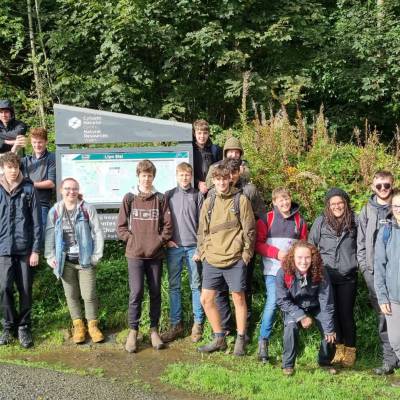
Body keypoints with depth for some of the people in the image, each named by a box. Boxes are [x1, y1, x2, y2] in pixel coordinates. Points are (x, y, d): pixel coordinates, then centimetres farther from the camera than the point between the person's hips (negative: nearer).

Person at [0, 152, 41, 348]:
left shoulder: (29, 189, 0)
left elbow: (36, 221, 0)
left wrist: (36, 249, -4)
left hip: (25, 248, 0)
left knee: (26, 290, 5)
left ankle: (23, 326, 20)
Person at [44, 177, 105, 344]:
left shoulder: (88, 209, -6)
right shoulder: (55, 211, 1)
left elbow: (97, 232, -5)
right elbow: (50, 235, 4)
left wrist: (97, 255, -9)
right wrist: (50, 256, -4)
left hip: (85, 260, -2)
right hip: (65, 261, 2)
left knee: (89, 295, 0)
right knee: (71, 295, 10)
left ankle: (92, 325, 17)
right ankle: (78, 325, 24)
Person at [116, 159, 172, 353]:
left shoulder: (160, 199, 5)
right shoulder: (129, 198, 3)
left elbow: (167, 224, 5)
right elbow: (121, 226, 4)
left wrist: (160, 240, -4)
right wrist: (132, 239, -5)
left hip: (156, 254, 2)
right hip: (135, 254, -1)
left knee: (155, 293, 8)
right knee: (136, 293, -5)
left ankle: (154, 330, 19)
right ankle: (133, 332, 7)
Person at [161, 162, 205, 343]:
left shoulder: (198, 196, 5)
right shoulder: (169, 195, 9)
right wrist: (166, 239, -2)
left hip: (193, 246, -1)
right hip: (173, 247, 1)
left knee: (196, 285, 3)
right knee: (174, 286, 4)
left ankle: (198, 324, 10)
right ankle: (175, 324, 12)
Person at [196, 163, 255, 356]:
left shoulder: (241, 200, -3)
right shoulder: (208, 202, 9)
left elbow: (249, 230, -3)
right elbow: (202, 230, 14)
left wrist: (246, 254, -6)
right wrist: (203, 253, 7)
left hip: (235, 259, -4)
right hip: (211, 260, 5)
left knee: (239, 298, 5)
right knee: (206, 299, 6)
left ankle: (240, 340, 18)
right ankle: (219, 339, 20)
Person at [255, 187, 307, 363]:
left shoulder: (299, 221, 9)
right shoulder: (267, 219, 2)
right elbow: (258, 243, 0)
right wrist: (277, 253, -12)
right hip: (273, 270, -3)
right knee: (272, 303, -13)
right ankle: (263, 341, -5)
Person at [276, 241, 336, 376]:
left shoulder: (320, 274, -24)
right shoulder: (284, 273, -26)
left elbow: (326, 303, -19)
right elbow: (282, 300, -16)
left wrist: (329, 329, -19)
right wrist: (301, 316, -23)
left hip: (315, 308, 1)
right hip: (294, 308, -1)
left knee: (329, 331, -17)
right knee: (291, 326, -29)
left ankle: (325, 362, 12)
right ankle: (288, 364, -11)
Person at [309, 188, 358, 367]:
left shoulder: (355, 221, -1)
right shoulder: (321, 221, 0)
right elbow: (310, 246, 7)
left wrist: (356, 263, 6)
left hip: (348, 277, -1)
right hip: (326, 275, 1)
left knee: (346, 313, 5)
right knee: (331, 312, 5)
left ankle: (349, 351, 16)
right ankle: (337, 348, 17)